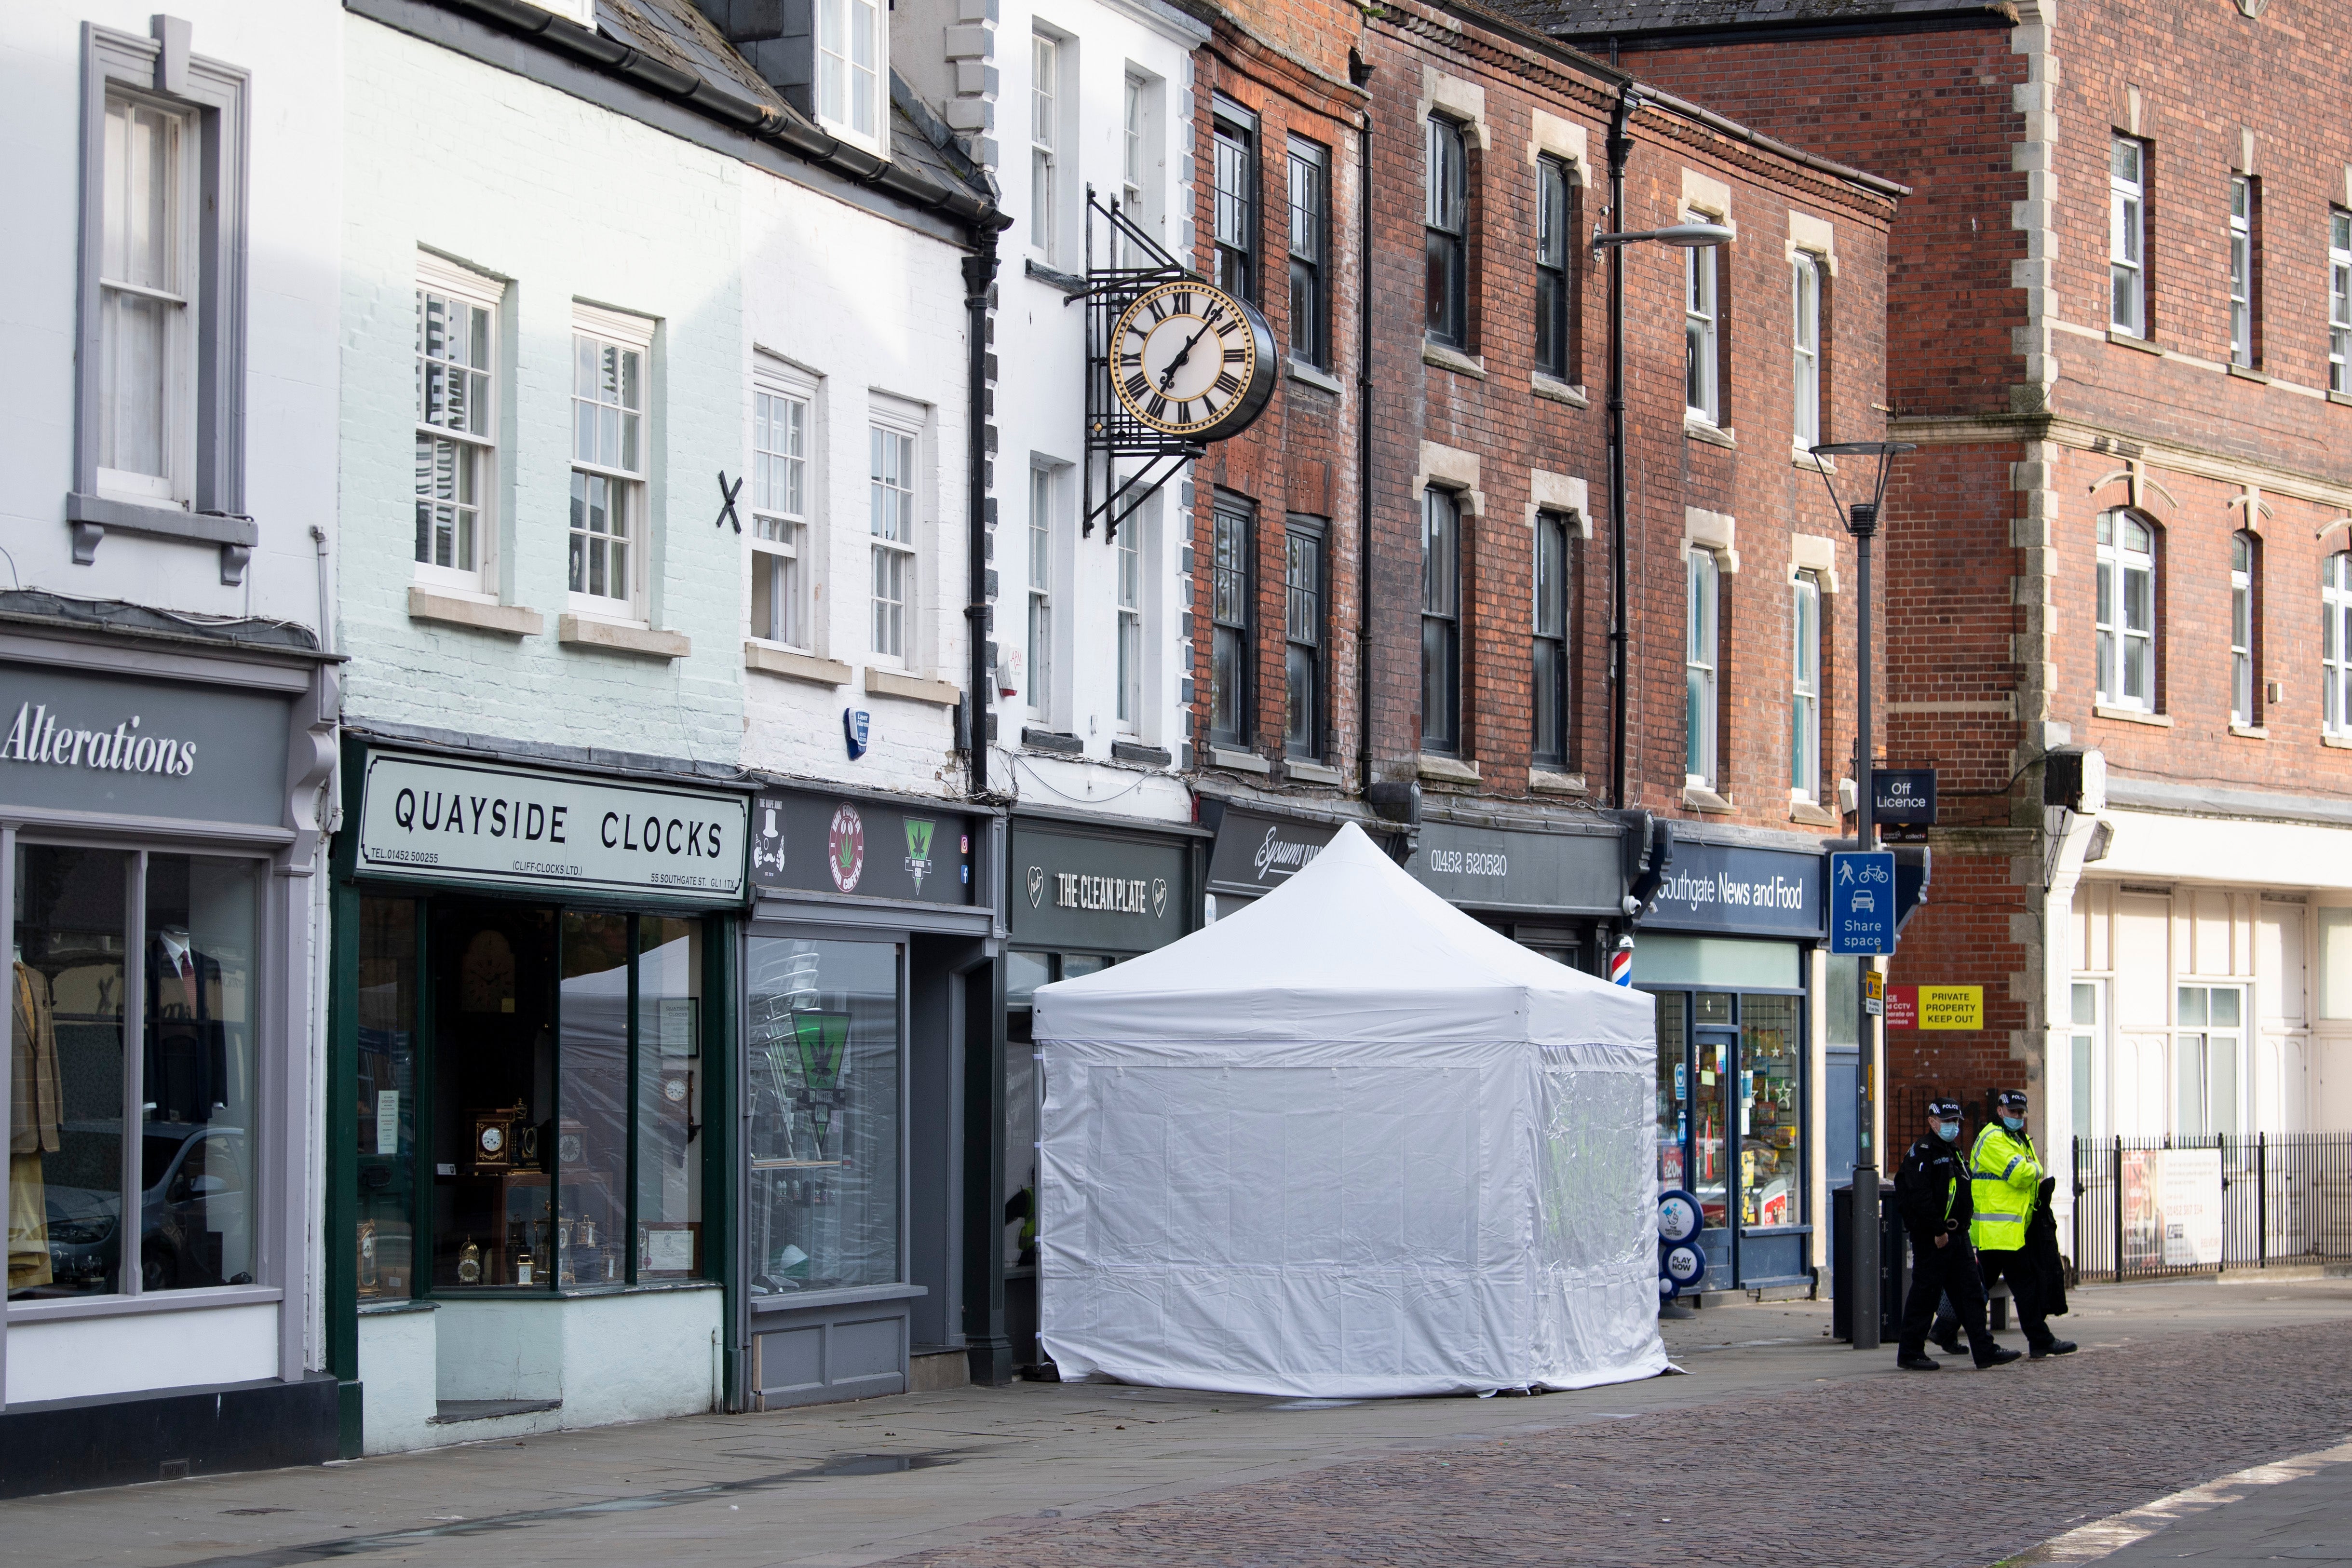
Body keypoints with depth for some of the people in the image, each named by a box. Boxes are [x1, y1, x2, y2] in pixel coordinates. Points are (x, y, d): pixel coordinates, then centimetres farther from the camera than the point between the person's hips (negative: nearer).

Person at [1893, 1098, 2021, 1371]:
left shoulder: (1954, 1153, 20)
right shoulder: (1922, 1152, -10)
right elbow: (1920, 1196, -20)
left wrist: (1961, 1230, 15)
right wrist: (1938, 1231, -22)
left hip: (1956, 1235, 9)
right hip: (1930, 1237, -9)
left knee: (1971, 1292, 6)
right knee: (1925, 1293, -5)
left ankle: (1985, 1350, 7)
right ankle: (1910, 1354, 2)